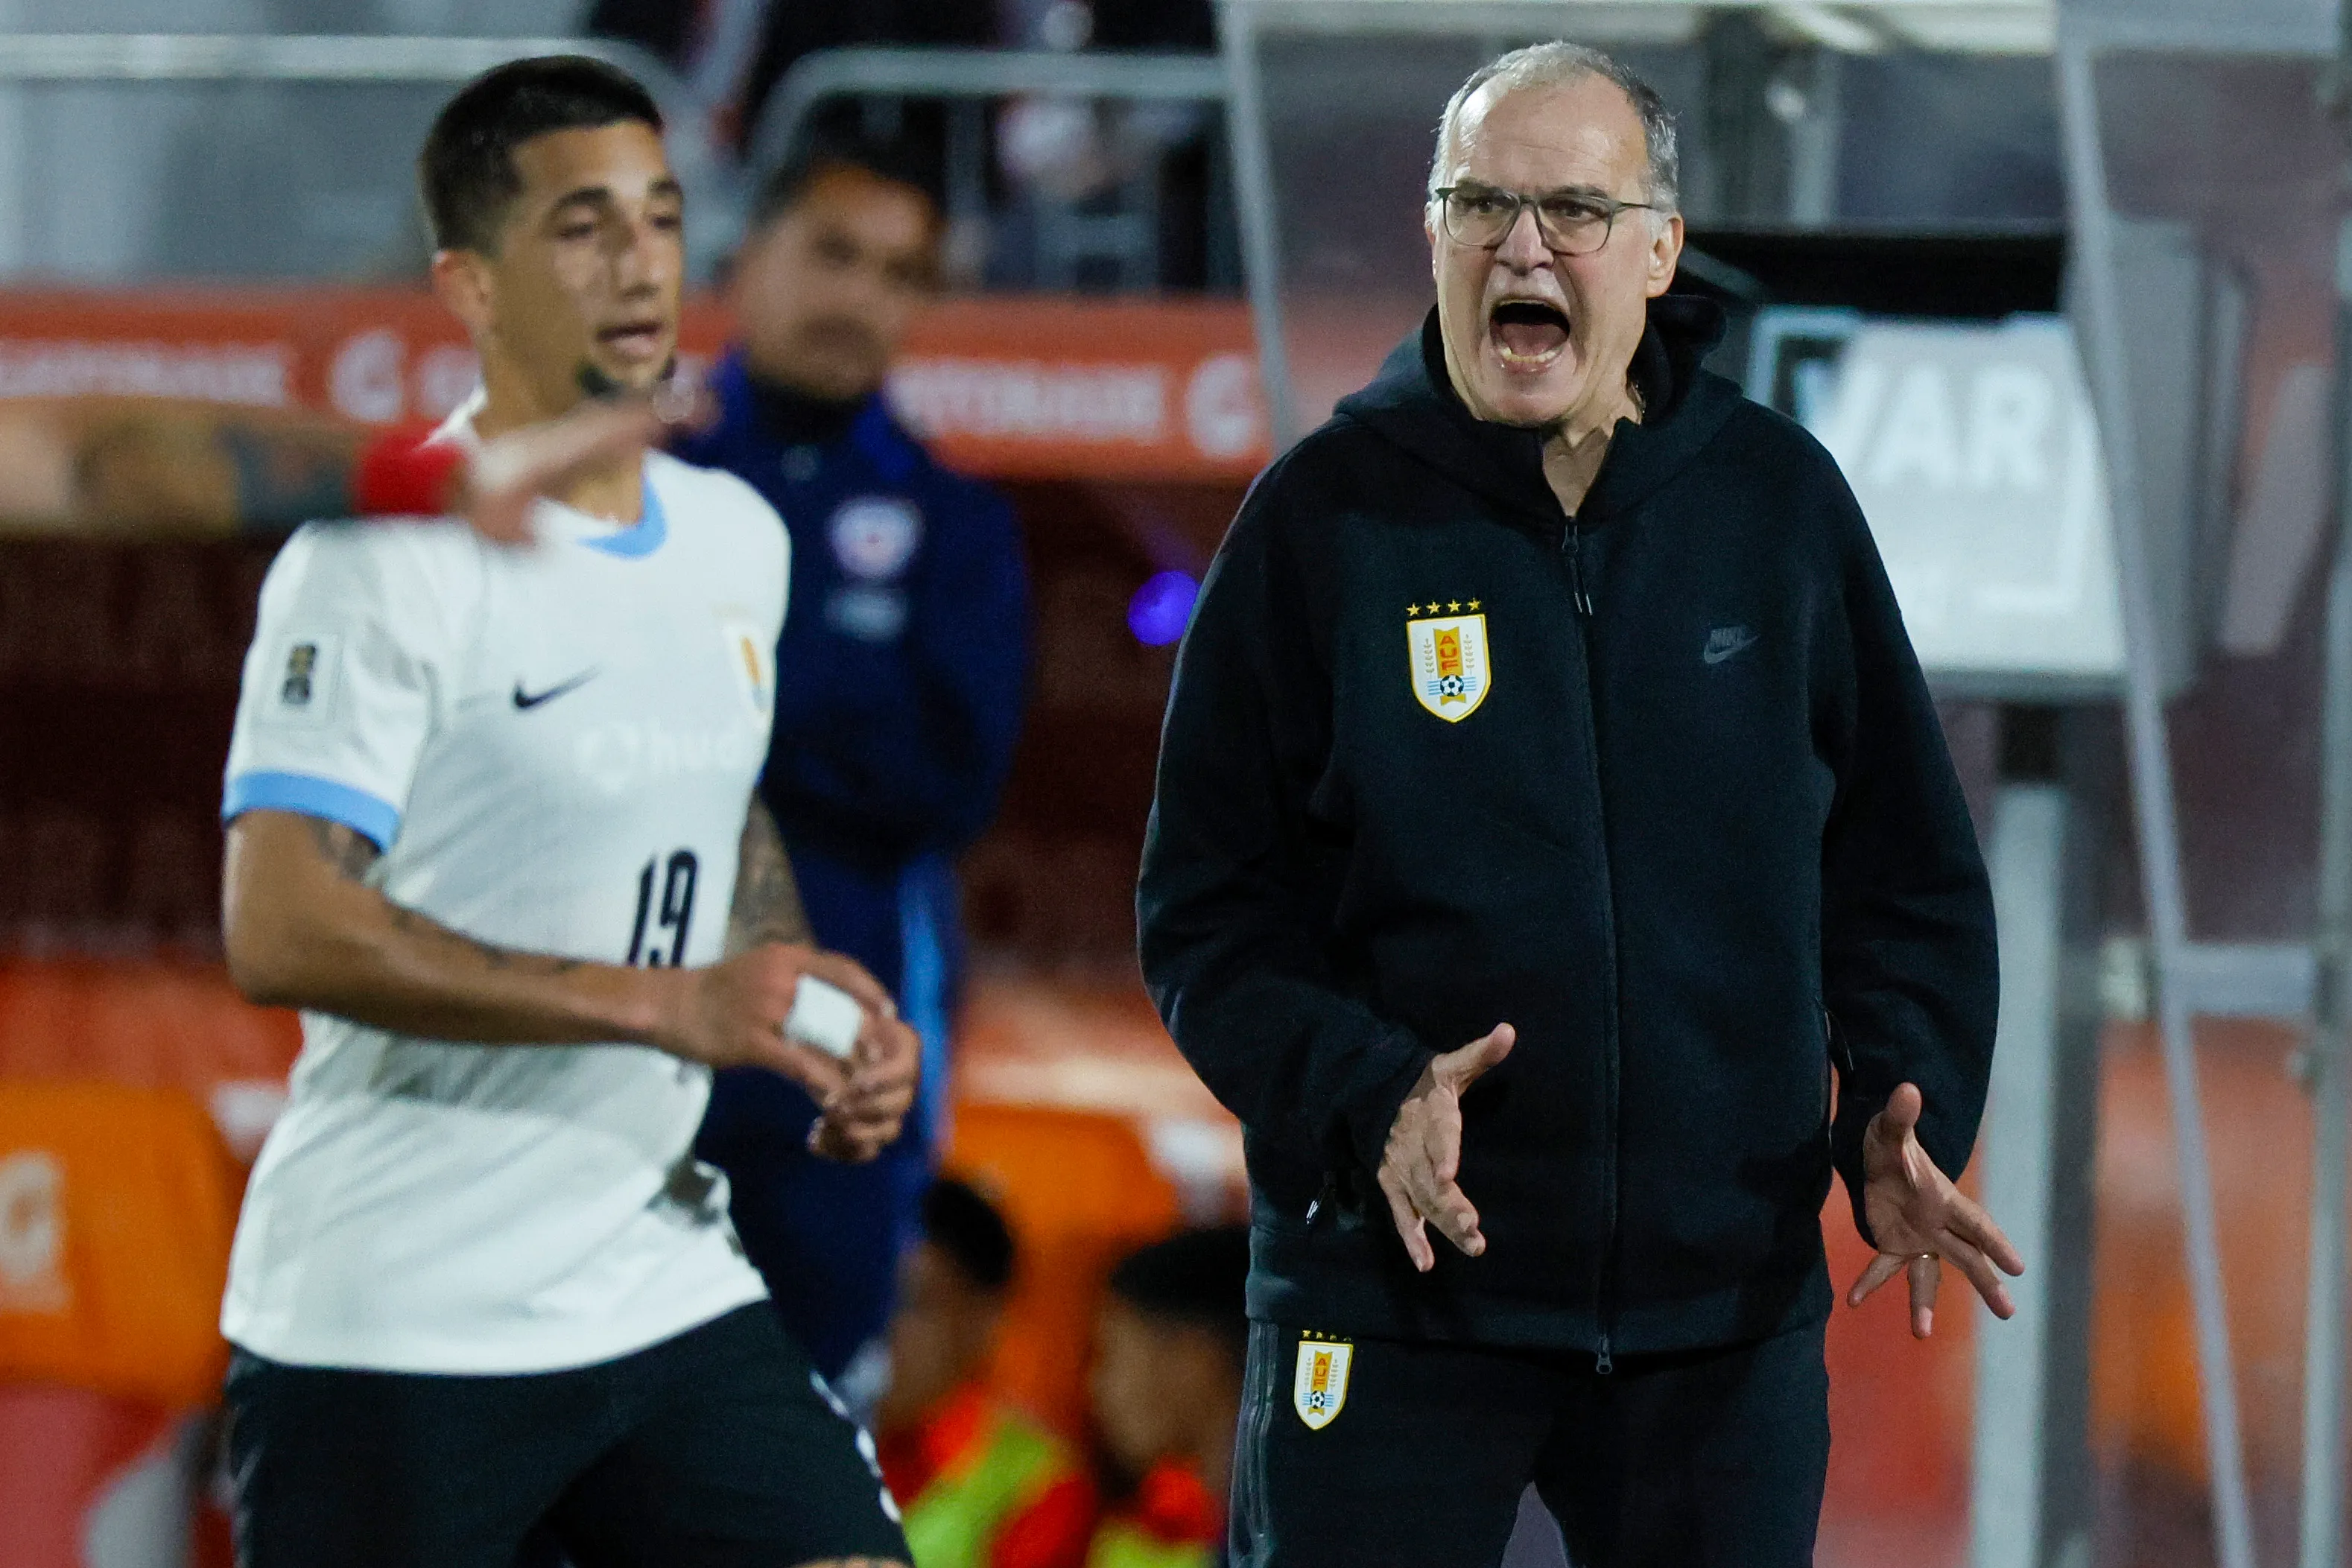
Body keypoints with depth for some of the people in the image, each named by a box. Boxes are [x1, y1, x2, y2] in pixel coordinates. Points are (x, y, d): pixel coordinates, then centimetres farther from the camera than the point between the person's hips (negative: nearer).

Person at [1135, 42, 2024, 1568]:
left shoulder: (1778, 500, 4)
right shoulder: (1328, 514, -2)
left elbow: (1909, 869, 11)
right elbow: (1208, 910, -2)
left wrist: (1904, 1125, -5)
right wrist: (1367, 1096, -18)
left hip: (1728, 1287, 2)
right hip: (1395, 1292, -2)